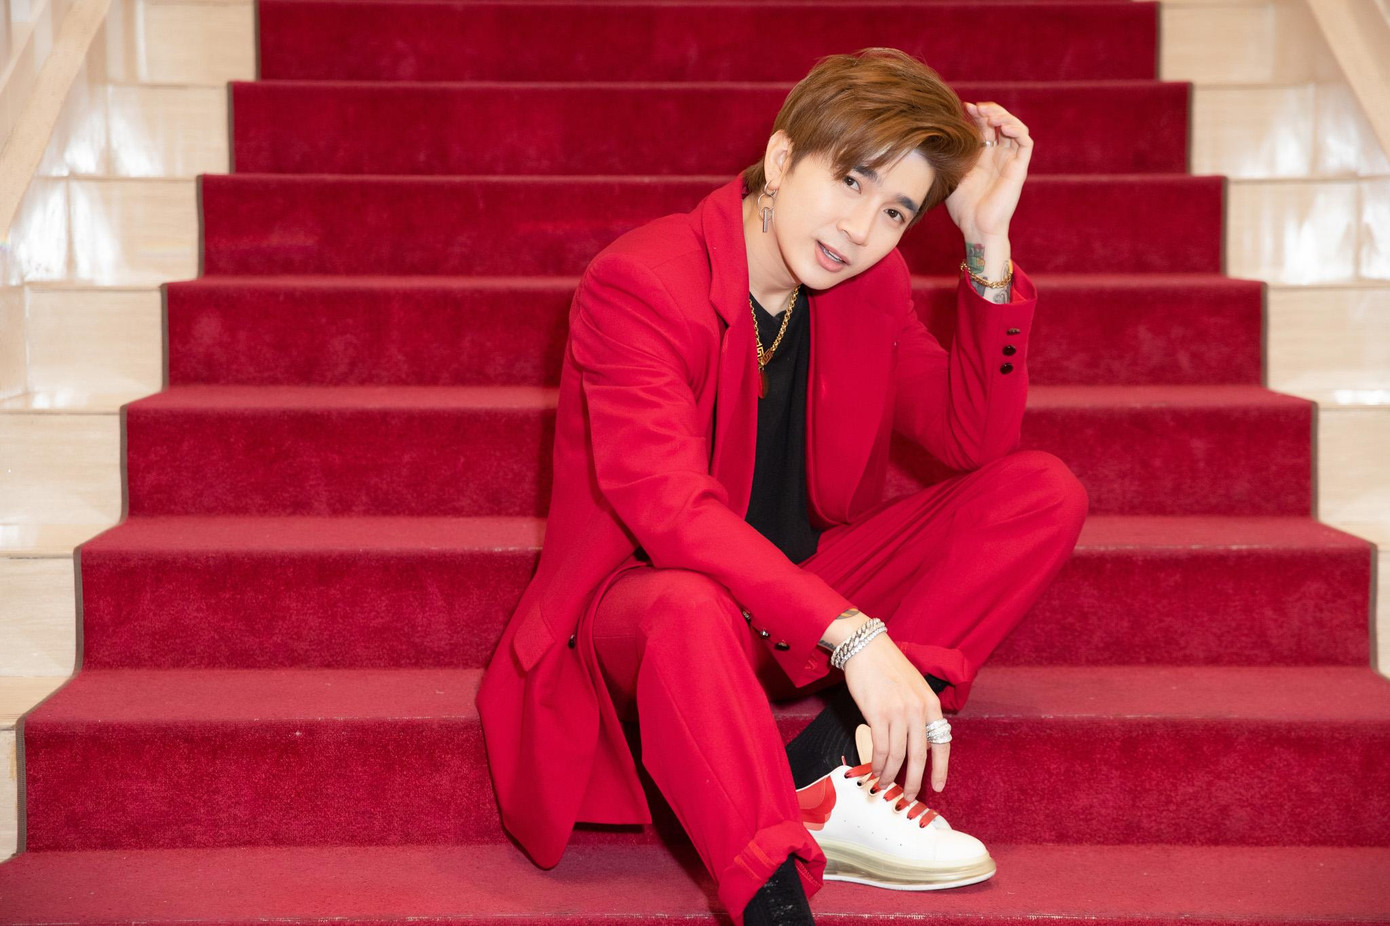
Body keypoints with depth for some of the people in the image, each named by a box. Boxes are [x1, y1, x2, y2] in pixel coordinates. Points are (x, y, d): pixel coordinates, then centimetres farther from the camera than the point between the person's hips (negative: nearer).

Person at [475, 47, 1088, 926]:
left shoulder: (872, 287, 2)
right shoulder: (638, 282, -20)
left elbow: (976, 440, -1)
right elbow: (671, 512, -31)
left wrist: (987, 244, -11)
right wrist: (852, 635, -41)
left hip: (809, 589, 7)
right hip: (639, 602, -7)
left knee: (1044, 490, -8)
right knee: (692, 609, -44)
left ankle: (826, 770, -22)